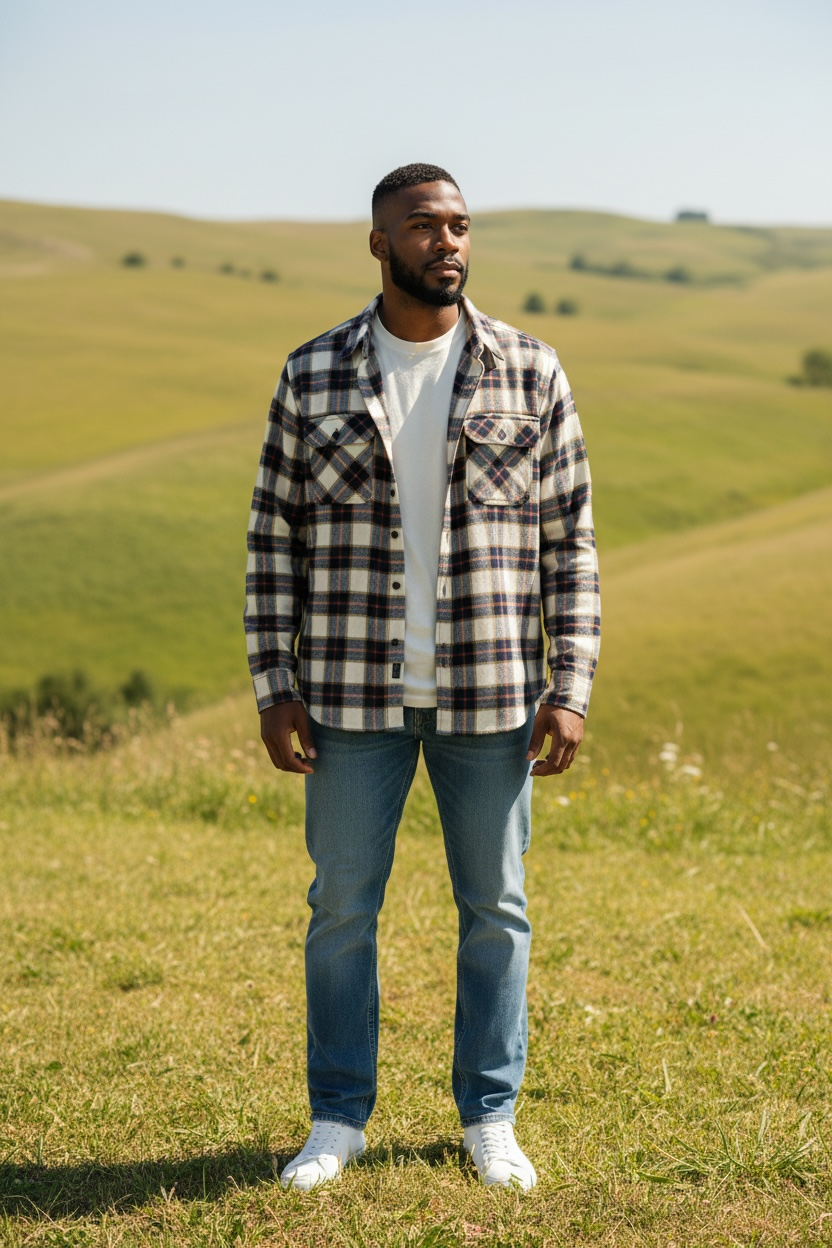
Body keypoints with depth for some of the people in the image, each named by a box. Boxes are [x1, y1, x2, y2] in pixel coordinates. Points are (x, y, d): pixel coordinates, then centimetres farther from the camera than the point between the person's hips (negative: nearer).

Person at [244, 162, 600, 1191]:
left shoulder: (530, 374, 0)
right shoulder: (314, 376, 1)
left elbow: (569, 539, 2)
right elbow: (275, 537, 4)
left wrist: (570, 688, -4)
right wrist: (274, 688, -2)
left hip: (491, 693, 0)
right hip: (354, 692, 0)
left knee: (495, 908, 8)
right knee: (342, 904, 6)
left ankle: (490, 1117, 23)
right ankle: (339, 1118, 21)